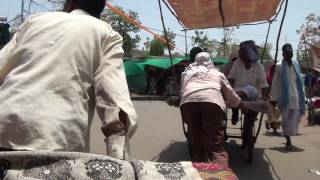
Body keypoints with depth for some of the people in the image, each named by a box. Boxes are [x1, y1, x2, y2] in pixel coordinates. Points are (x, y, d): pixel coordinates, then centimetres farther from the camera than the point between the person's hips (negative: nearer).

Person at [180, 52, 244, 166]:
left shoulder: (188, 72, 37)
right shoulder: (217, 73, 36)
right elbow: (231, 95, 43)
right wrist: (241, 104, 62)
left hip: (188, 101, 1)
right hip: (212, 100, -1)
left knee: (196, 144, 13)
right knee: (216, 147, -5)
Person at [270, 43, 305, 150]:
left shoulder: (296, 64, 10)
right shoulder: (278, 66, -4)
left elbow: (300, 81, 15)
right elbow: (275, 84, -4)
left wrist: (302, 96, 12)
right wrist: (274, 98, -6)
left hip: (296, 97, 4)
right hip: (285, 97, -4)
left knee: (295, 119, 7)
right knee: (287, 120, -1)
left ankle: (289, 138, 25)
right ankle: (288, 140, 12)